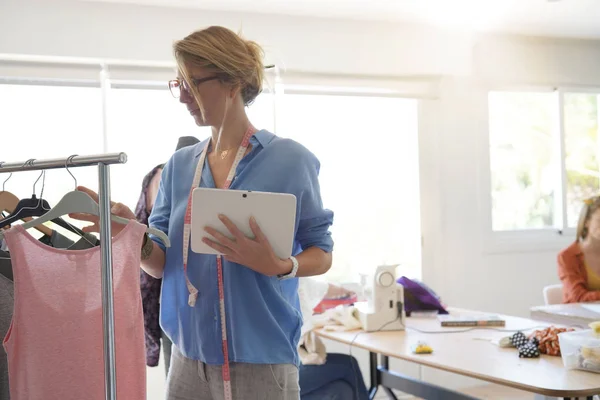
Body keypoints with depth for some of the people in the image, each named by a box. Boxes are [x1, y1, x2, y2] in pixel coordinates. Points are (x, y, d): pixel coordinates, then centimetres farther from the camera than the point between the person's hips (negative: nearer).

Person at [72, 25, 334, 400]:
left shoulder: (290, 160, -7)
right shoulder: (179, 166, 6)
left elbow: (322, 254, -2)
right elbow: (162, 264, 5)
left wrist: (278, 266, -22)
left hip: (263, 360, -4)